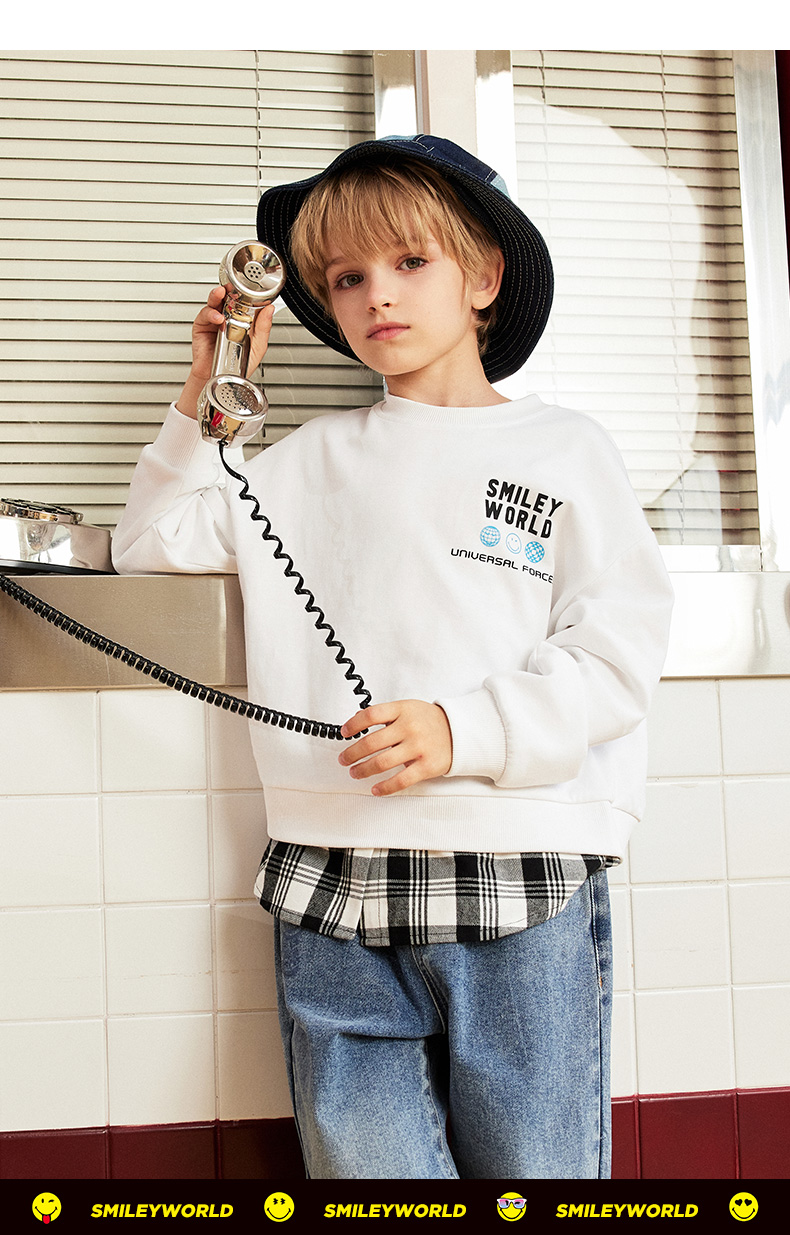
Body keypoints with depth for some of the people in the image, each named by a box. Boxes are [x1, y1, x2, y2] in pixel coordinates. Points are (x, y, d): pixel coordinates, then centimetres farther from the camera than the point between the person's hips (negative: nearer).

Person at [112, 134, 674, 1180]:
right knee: (361, 1164, 2)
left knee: (534, 1167, 2)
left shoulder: (562, 450, 8)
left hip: (523, 888, -2)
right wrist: (207, 398, 11)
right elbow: (150, 545, 21)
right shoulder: (310, 460, 17)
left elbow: (619, 647, -1)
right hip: (332, 892, 2)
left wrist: (467, 732, -15)